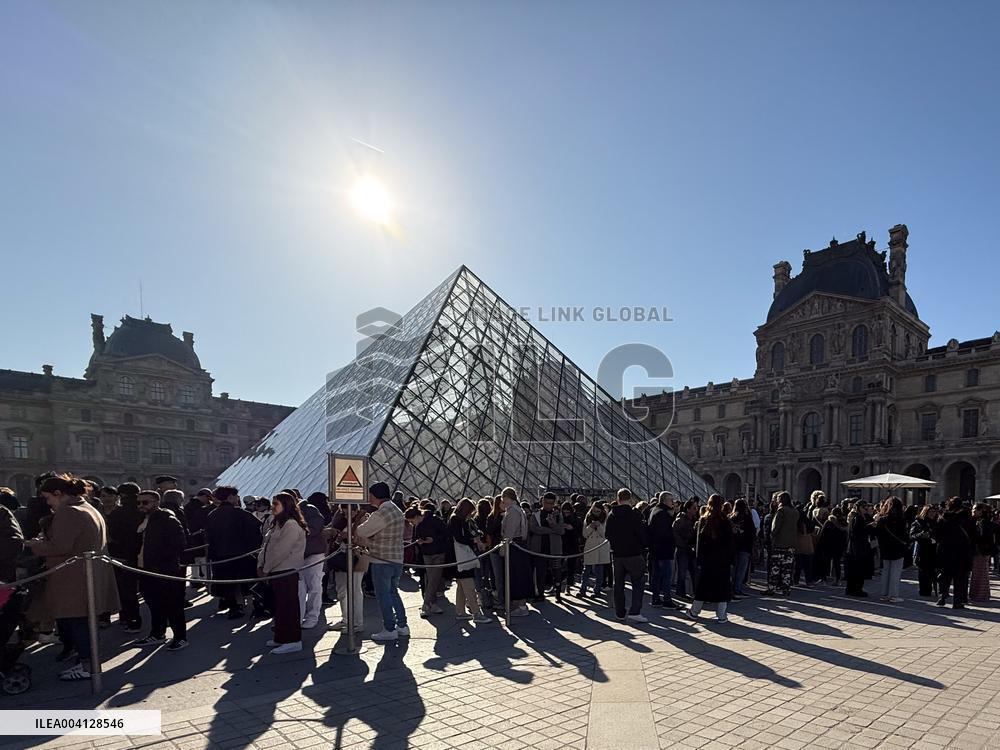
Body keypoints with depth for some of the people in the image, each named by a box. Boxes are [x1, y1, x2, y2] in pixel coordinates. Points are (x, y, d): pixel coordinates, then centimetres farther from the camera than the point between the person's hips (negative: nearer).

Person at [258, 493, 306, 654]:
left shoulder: (292, 525, -15)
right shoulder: (277, 524, 18)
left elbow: (281, 550, -19)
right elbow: (266, 546, 16)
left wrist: (266, 569, -13)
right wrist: (260, 565, 3)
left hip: (287, 571, -10)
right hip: (275, 571, 10)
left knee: (288, 606, -6)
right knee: (279, 605, 15)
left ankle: (293, 641, -1)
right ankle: (281, 638, 26)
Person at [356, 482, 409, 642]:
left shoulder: (380, 514, -20)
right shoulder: (397, 510, 10)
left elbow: (361, 531, -12)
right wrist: (368, 542, 10)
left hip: (382, 560, -9)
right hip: (397, 559, 9)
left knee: (383, 594, 3)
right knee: (393, 592, 19)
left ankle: (389, 629, 8)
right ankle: (402, 625, 23)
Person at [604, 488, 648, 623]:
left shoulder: (611, 515, 3)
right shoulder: (634, 514, -12)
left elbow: (607, 534, 10)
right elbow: (641, 533, -10)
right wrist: (643, 545, 8)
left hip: (616, 554, 5)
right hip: (633, 554, -5)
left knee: (618, 584, 12)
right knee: (637, 583, 2)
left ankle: (620, 613, 15)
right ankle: (634, 612, -8)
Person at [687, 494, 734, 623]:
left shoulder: (702, 521, -2)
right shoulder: (726, 522, -6)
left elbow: (698, 542, 0)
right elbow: (731, 543, -3)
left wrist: (699, 560, 5)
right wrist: (730, 560, 4)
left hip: (706, 559, 2)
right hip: (723, 560, -2)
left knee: (703, 586, 10)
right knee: (722, 586, 6)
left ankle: (694, 612, 17)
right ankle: (721, 616, 7)